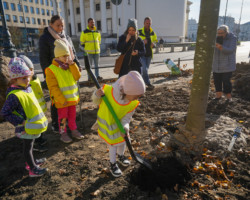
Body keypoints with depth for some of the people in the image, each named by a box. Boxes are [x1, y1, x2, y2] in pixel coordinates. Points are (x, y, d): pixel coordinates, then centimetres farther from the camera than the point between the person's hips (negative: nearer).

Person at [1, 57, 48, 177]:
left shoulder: (28, 88, 1)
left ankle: (31, 162, 45)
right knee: (28, 147, 9)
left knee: (29, 145, 25)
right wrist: (20, 122, -23)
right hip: (26, 128, -8)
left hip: (33, 125, 8)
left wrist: (39, 119, 14)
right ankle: (33, 170, 25)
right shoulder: (14, 96, -26)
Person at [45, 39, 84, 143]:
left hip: (72, 98, 5)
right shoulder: (51, 69, -14)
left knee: (72, 115, 18)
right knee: (63, 117, 7)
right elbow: (53, 87, -16)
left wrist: (72, 65, -14)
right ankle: (63, 134, 22)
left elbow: (77, 77, -5)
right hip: (61, 100, -5)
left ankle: (74, 130, 33)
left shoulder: (70, 66, 5)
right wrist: (62, 100, -19)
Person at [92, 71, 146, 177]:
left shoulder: (133, 103, -25)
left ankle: (121, 156, 54)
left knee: (123, 141, 22)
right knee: (113, 144, 8)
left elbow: (126, 118, -17)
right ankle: (113, 164, 35)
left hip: (120, 125, 4)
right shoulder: (107, 91, -36)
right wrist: (97, 95, -38)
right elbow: (97, 102, -16)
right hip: (107, 124, -3)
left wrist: (124, 128, -36)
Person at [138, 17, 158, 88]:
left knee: (146, 69, 13)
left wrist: (153, 43, -4)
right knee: (144, 69, -12)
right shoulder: (139, 32, -8)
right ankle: (148, 83, -1)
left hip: (149, 54, 5)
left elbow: (156, 40, 20)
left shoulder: (152, 32, 8)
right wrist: (142, 42, -23)